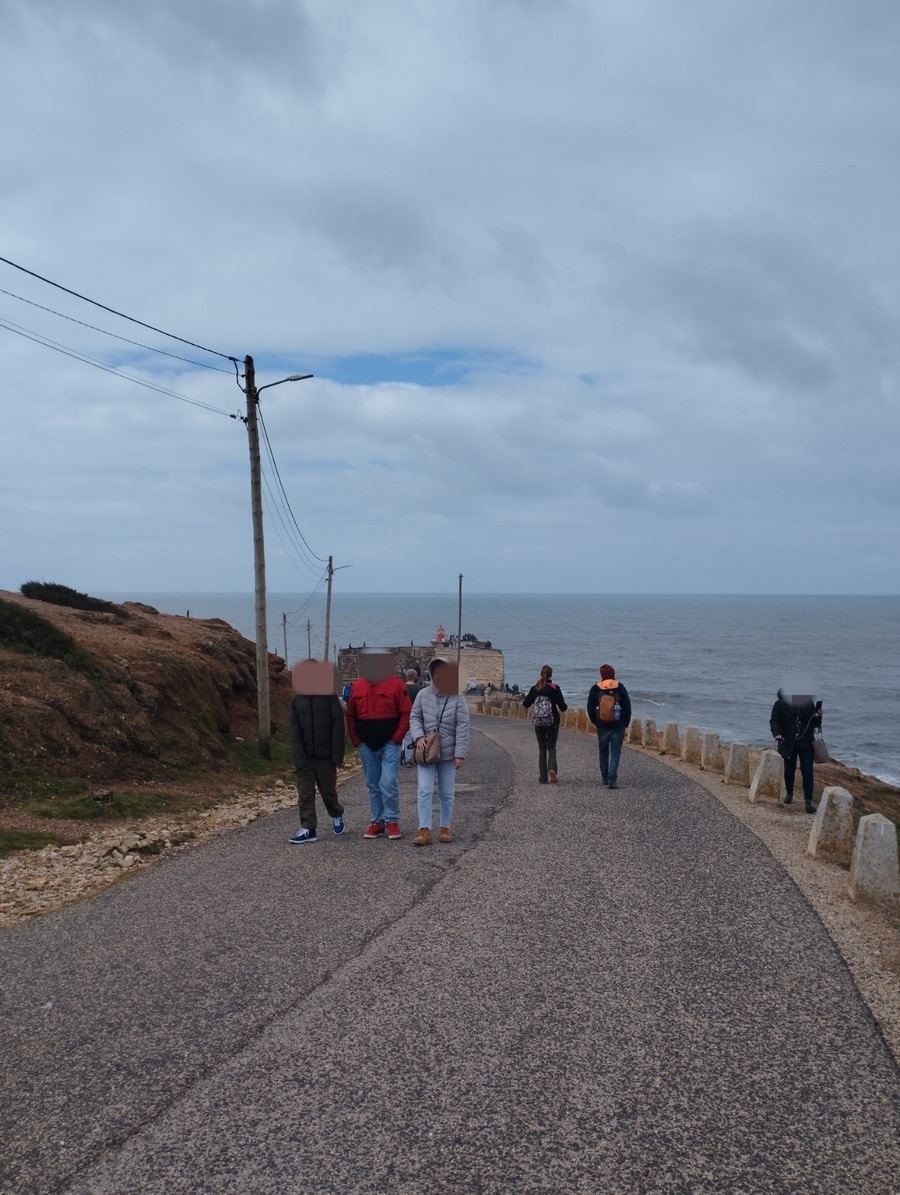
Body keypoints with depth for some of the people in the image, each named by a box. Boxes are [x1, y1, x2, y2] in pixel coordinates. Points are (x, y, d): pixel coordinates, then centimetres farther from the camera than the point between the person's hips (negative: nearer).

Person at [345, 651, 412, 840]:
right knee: (373, 786, 10)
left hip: (389, 744, -4)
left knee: (388, 783, -11)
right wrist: (356, 740, 3)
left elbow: (406, 714, -7)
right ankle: (377, 822, 19)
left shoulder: (396, 684, -6)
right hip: (367, 746, 4)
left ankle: (392, 821, 3)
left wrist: (396, 738, -11)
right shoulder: (357, 686, 6)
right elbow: (350, 716, 11)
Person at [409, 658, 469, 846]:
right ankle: (424, 830, -6)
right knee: (424, 791, -6)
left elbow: (462, 728, -7)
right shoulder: (423, 695, 0)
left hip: (448, 754, -1)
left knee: (447, 793, 9)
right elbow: (415, 718, 6)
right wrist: (419, 736, -13)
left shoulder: (457, 698, -6)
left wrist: (460, 754, -11)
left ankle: (445, 828, 21)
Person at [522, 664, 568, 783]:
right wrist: (565, 706, 15)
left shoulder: (534, 689, -2)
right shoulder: (555, 689, -7)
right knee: (551, 747, 9)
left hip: (538, 722, 1)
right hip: (552, 722, -1)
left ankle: (543, 777, 8)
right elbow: (562, 706, -8)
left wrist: (524, 699, 24)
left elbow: (526, 704, 2)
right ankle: (552, 768, -19)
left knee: (542, 748, 10)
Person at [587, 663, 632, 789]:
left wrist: (595, 722, 13)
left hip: (602, 727, 1)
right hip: (618, 727, -1)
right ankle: (612, 779, -11)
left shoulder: (595, 689, -3)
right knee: (615, 753, 1)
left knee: (603, 752, 16)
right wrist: (625, 724, 8)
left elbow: (590, 708, 0)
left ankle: (605, 778, 24)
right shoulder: (620, 688, -4)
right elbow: (627, 708, -1)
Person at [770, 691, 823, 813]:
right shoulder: (781, 704, -5)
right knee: (789, 770, 14)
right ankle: (789, 794, 37)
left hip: (806, 743, 0)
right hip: (788, 743, 0)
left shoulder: (808, 702, 1)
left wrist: (817, 717, -14)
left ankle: (808, 801, -7)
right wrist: (777, 733, -25)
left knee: (807, 772, -8)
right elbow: (774, 721, -7)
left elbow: (814, 724, 9)